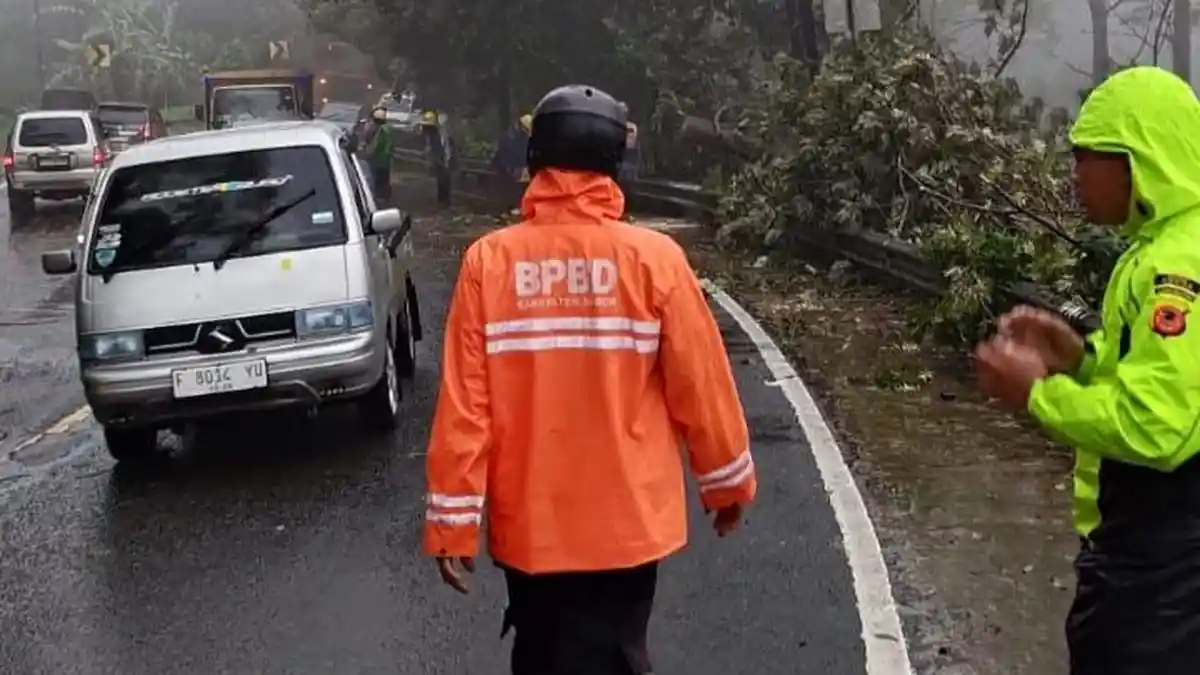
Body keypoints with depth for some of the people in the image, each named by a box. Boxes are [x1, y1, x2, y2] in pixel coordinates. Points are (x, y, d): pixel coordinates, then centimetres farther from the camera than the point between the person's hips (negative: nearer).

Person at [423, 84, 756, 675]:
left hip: (526, 524, 2)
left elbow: (463, 404, -9)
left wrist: (452, 522, -1)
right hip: (624, 522, -1)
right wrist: (729, 485, 10)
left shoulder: (488, 261, -8)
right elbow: (701, 387, -5)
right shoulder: (653, 258, -11)